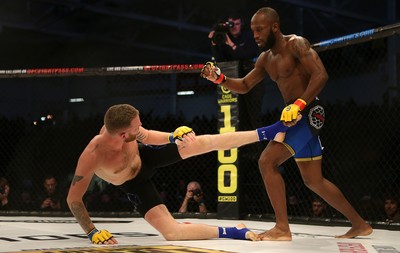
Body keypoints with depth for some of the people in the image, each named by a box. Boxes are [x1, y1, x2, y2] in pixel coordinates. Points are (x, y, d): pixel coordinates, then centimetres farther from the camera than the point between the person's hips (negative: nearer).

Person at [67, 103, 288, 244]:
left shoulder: (120, 128, -28)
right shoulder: (91, 157, -41)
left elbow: (148, 137, -3)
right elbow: (73, 199, -30)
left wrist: (174, 136, -15)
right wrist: (92, 233, -32)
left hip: (145, 156, 4)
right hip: (135, 184, -3)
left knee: (202, 143, -7)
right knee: (172, 233, -19)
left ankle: (267, 133, 1)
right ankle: (230, 232, -6)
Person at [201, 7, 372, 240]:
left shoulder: (295, 44, -11)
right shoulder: (266, 59, 15)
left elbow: (321, 75, -21)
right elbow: (244, 86, 20)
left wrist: (299, 105, -30)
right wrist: (220, 78, 2)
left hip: (308, 113, -10)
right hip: (296, 116, 10)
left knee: (268, 161, -18)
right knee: (313, 181, 14)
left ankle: (282, 228, -16)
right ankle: (360, 224, 24)